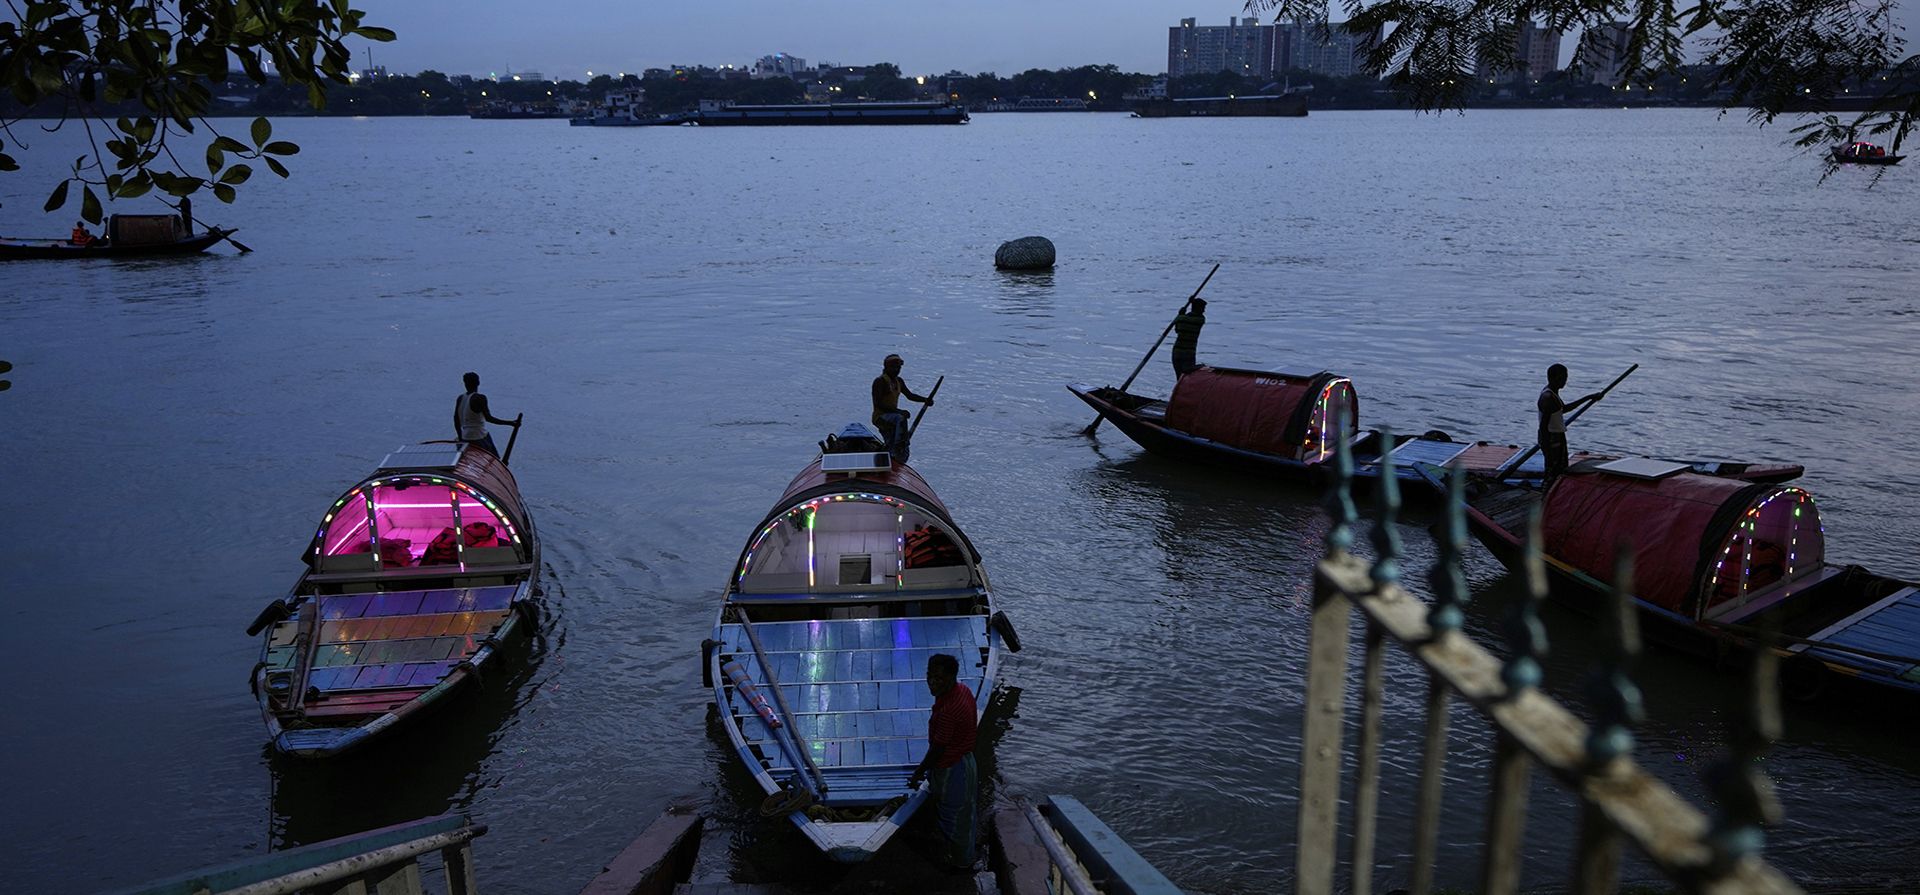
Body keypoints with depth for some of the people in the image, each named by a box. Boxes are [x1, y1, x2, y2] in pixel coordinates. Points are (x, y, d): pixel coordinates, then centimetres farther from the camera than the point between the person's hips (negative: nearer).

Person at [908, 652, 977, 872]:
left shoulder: (948, 710, -34)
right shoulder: (962, 690, -5)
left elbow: (937, 749, -23)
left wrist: (918, 773, -7)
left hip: (951, 770, -9)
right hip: (965, 761, 9)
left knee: (954, 819, 12)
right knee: (962, 815, 25)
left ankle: (961, 862, 32)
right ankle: (963, 857, 43)